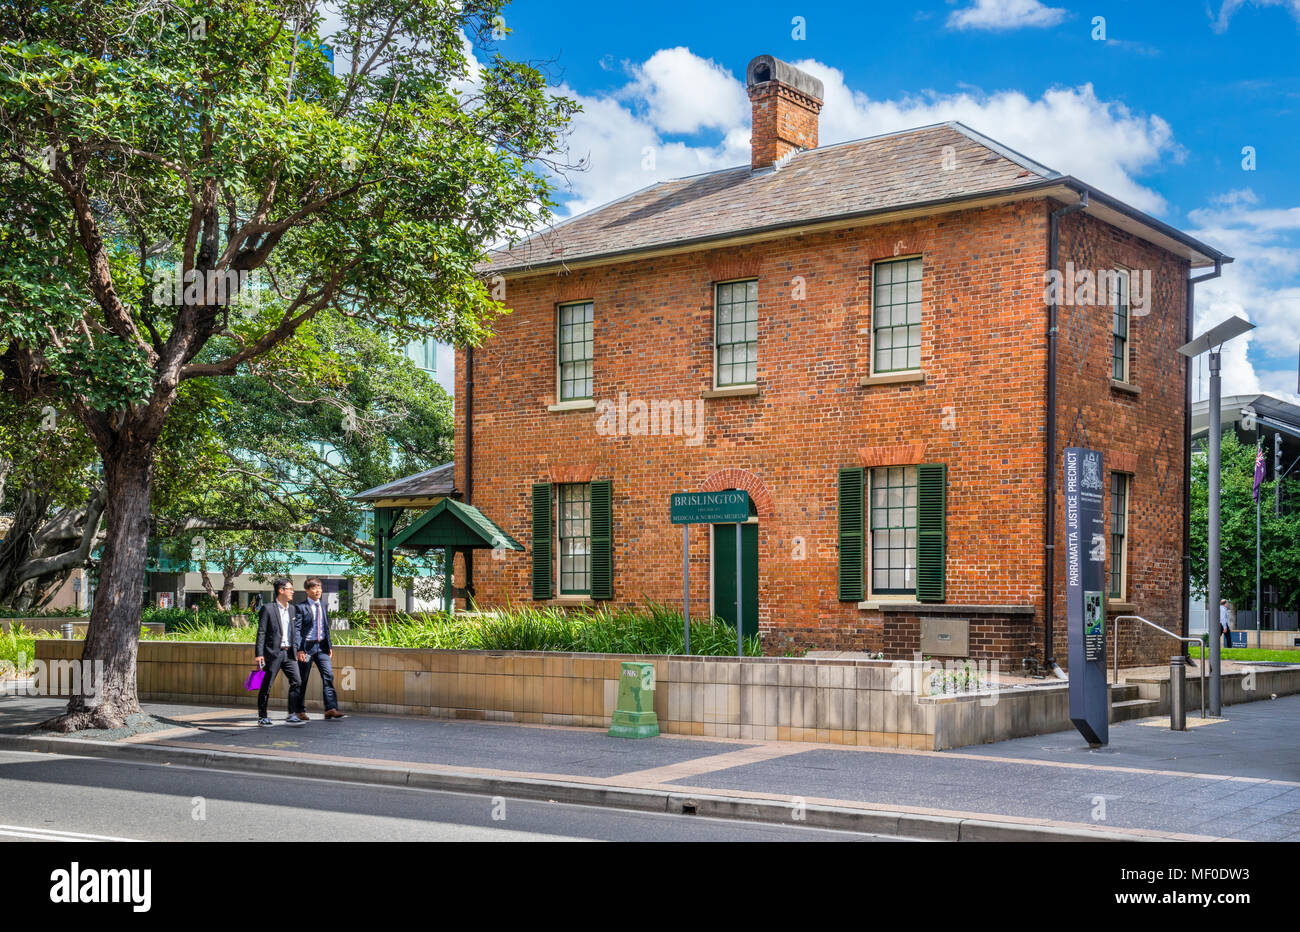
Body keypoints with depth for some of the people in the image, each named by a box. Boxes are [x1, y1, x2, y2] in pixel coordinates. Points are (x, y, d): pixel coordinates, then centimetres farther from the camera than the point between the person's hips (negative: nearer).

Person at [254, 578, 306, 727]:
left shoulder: (293, 609, 14)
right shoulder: (268, 609, -4)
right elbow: (261, 632, -7)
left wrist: (297, 649, 10)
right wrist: (259, 654, -14)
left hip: (289, 653, 5)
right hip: (273, 653, -5)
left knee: (297, 681, -4)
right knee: (266, 685, 2)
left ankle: (292, 715, 1)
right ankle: (262, 717, 12)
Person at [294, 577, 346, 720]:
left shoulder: (323, 606, 13)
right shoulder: (301, 607, -6)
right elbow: (297, 629, -10)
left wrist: (330, 646, 15)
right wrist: (299, 649, -17)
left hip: (322, 646, 5)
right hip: (307, 646, -5)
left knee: (328, 675, -7)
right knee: (303, 679, 3)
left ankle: (331, 708, -11)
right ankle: (300, 711, 14)